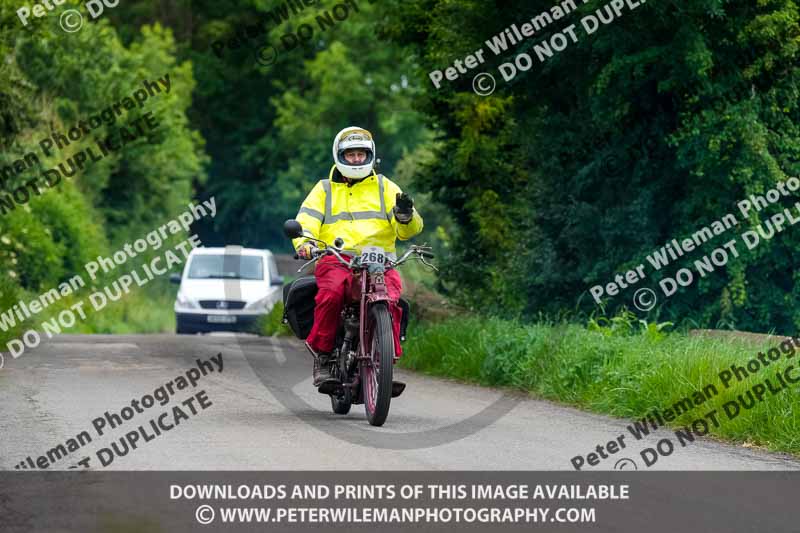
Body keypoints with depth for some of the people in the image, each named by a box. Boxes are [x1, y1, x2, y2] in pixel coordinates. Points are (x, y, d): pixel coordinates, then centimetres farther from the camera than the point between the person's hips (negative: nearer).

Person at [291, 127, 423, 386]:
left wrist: (405, 215, -13)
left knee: (391, 299, -29)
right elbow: (306, 218, 4)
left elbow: (409, 229, 12)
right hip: (336, 258, -1)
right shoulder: (324, 189, 21)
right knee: (331, 292, -33)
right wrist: (304, 241, -19)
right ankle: (322, 357, -22)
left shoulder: (384, 187, 21)